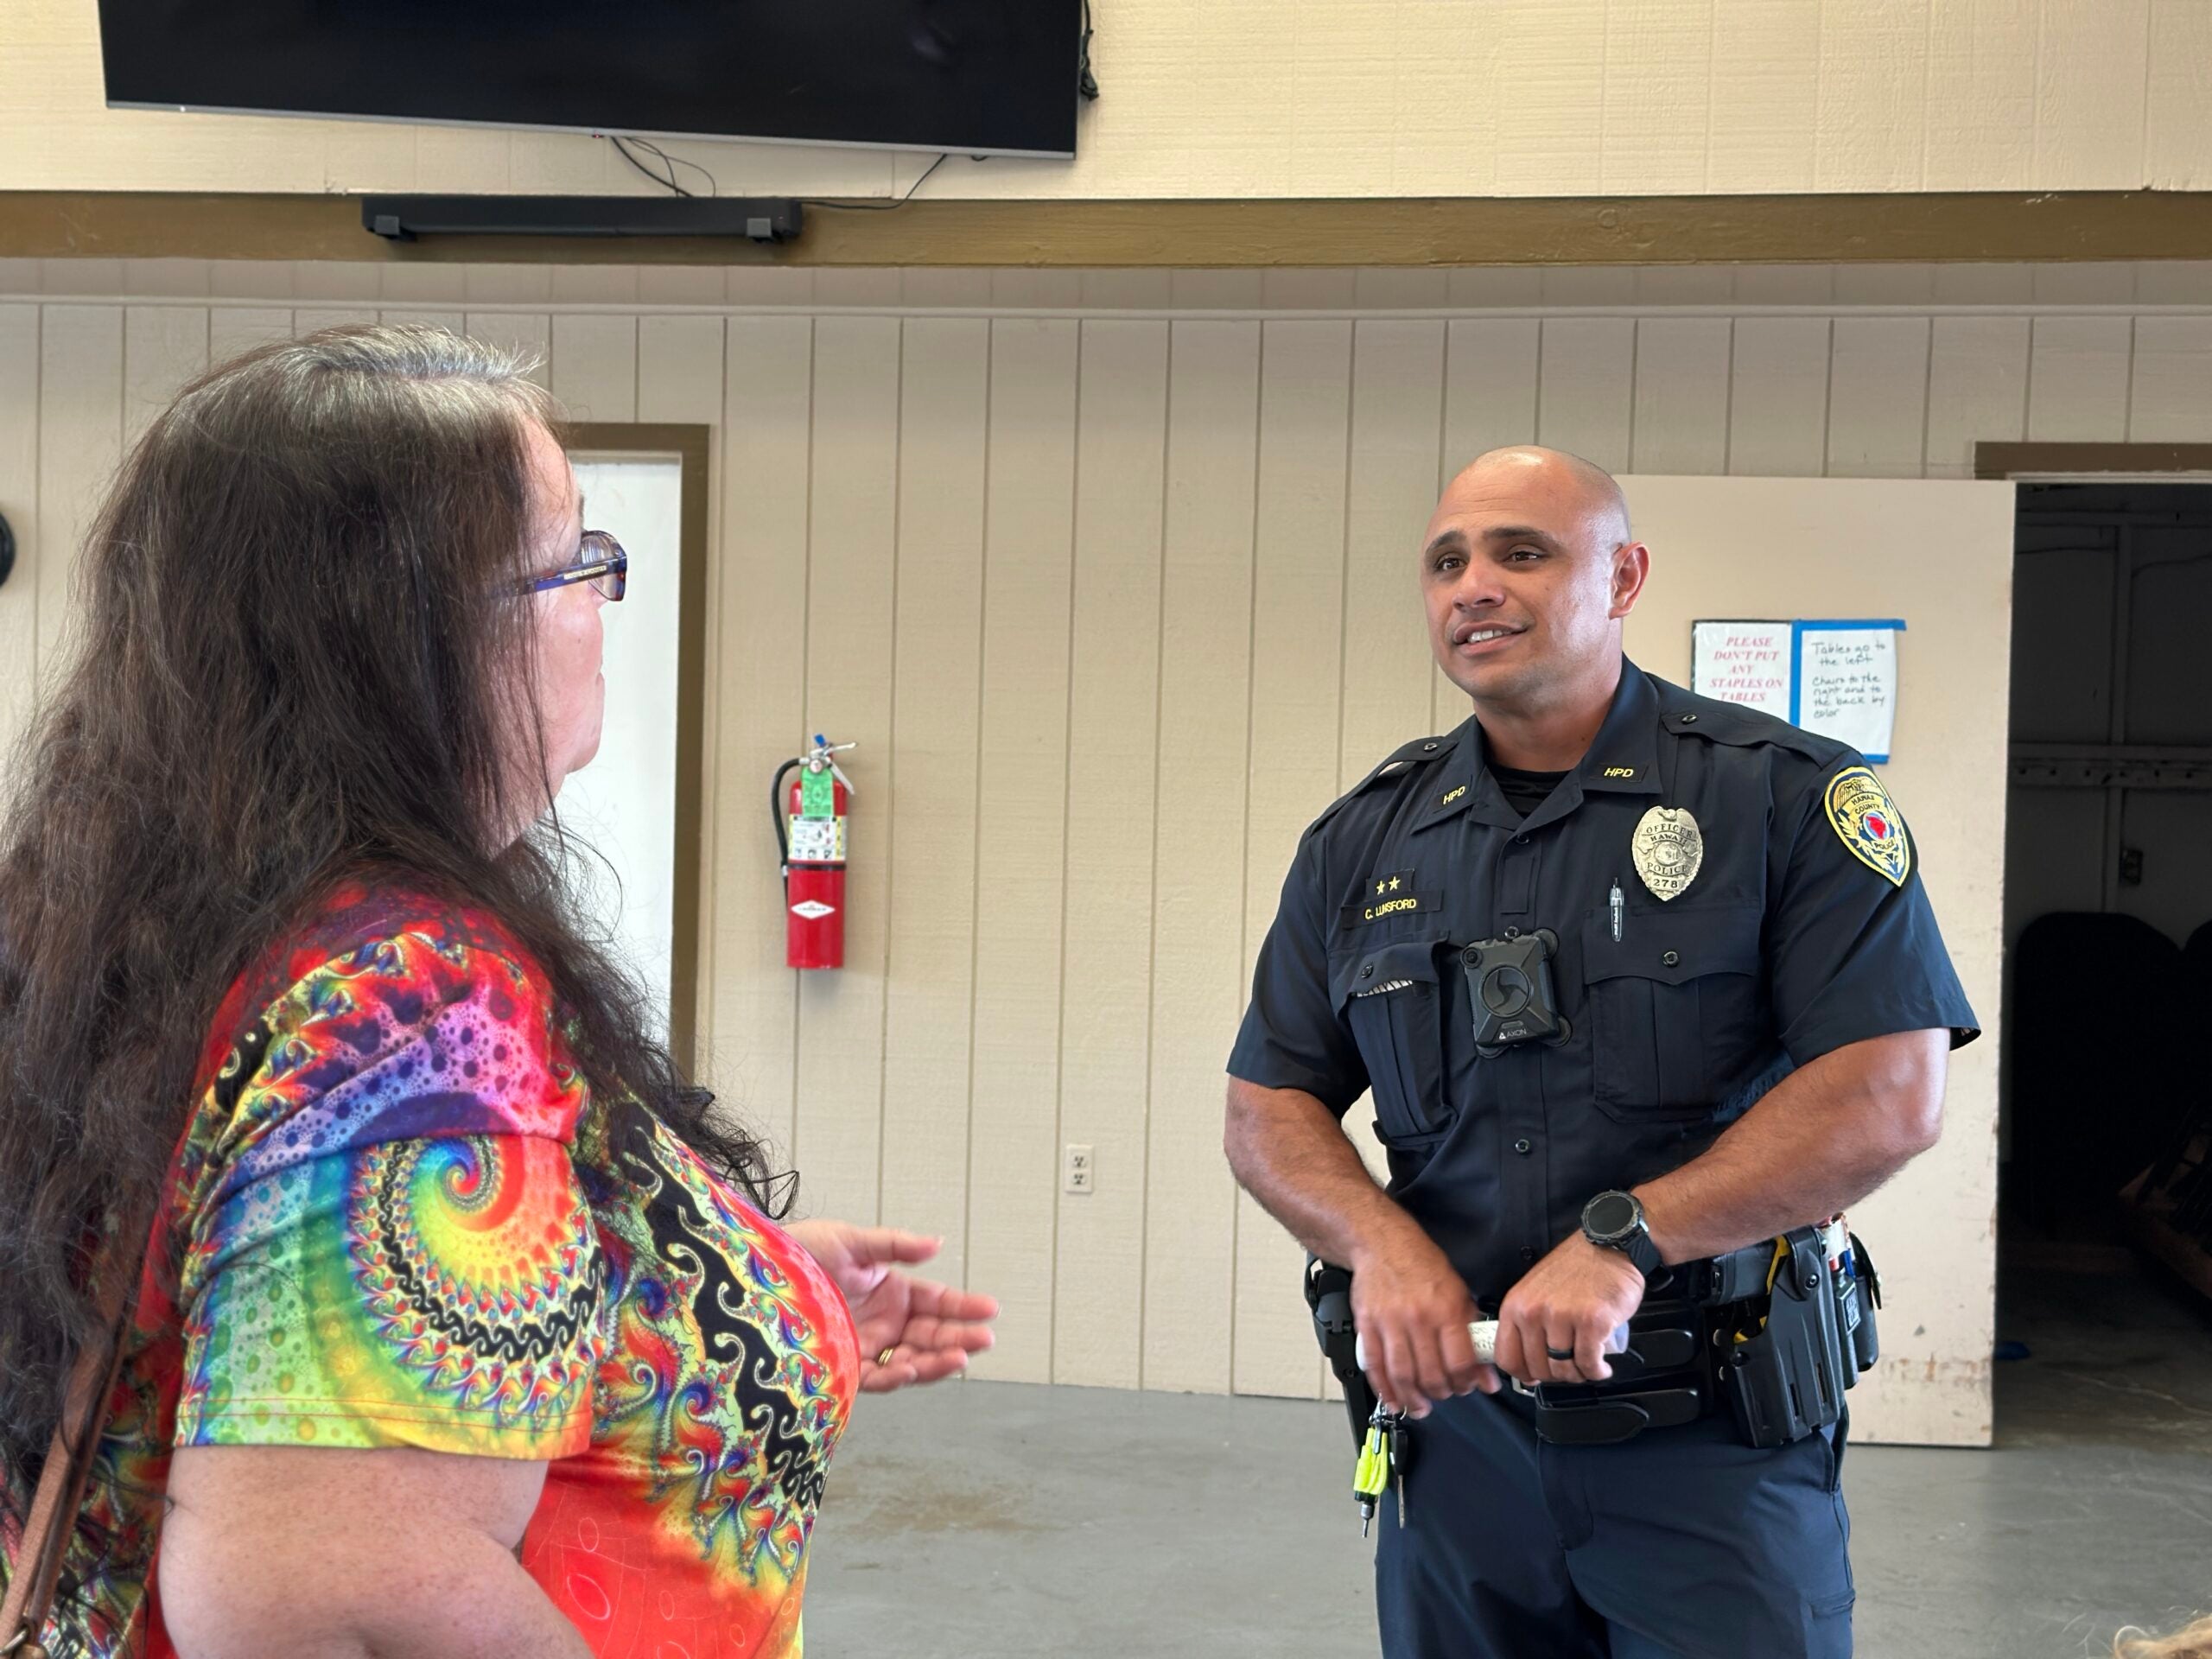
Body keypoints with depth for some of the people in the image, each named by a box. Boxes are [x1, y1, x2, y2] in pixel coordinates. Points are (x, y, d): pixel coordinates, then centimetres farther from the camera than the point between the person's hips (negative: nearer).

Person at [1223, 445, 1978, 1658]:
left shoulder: (1784, 797, -6)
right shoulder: (1364, 842, 7)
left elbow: (1891, 1098, -14)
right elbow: (1267, 1110, 8)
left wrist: (1628, 1239, -22)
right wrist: (1380, 1242, -13)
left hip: (1714, 1440, -3)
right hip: (1456, 1415, 4)